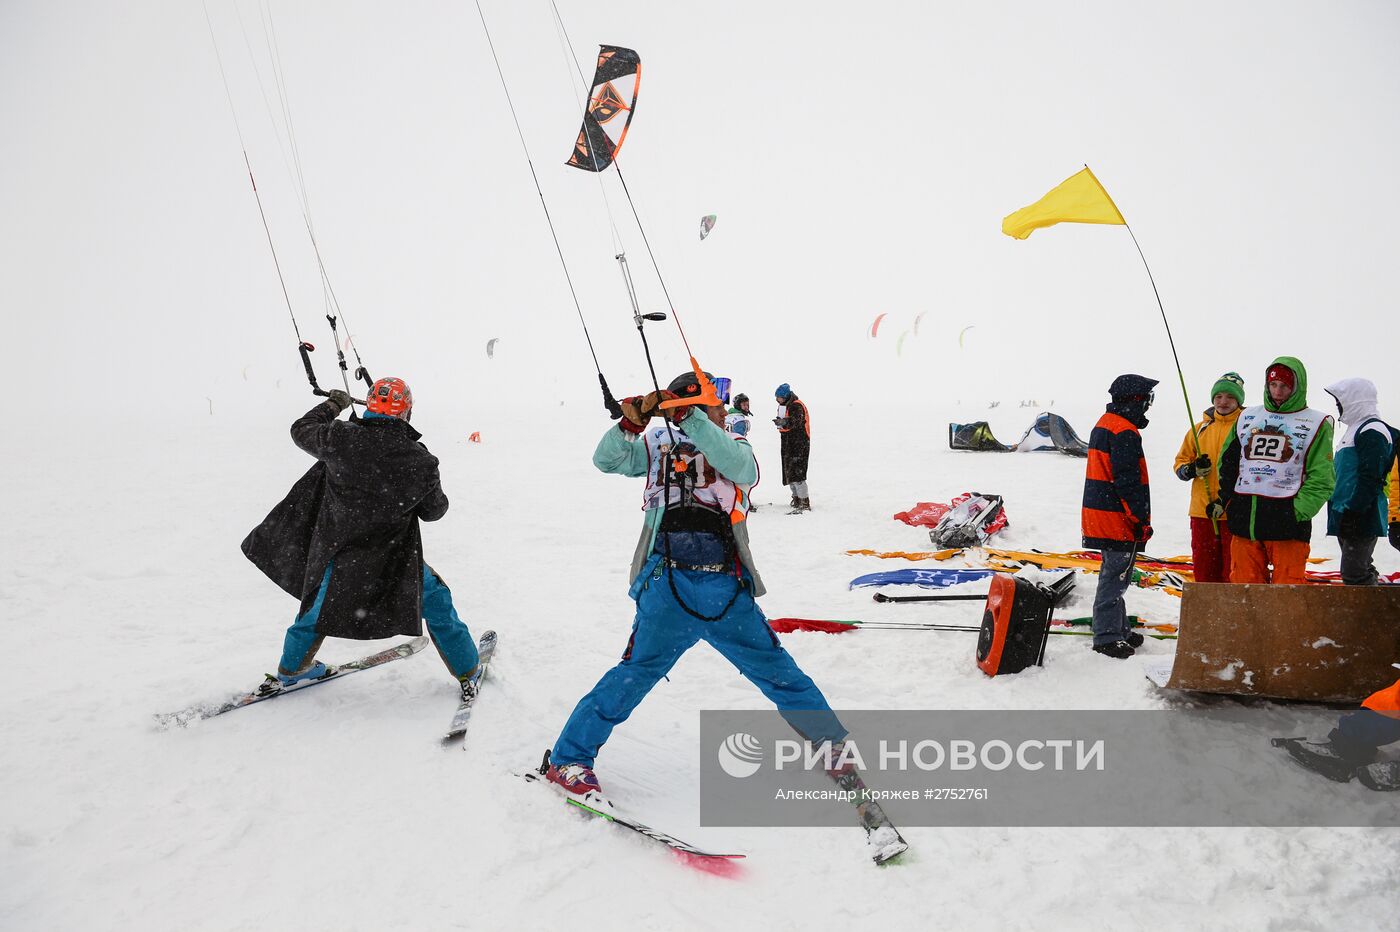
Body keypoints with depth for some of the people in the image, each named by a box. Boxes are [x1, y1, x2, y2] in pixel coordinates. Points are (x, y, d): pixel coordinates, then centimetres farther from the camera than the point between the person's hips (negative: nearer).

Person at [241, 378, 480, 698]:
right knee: (436, 599, 19)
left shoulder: (339, 438, -16)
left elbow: (301, 430, 6)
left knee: (320, 606, 28)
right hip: (395, 560, -2)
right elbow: (434, 510, -2)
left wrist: (333, 405, 22)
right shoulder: (420, 461, -18)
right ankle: (467, 674, 25)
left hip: (337, 550, 2)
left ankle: (289, 670, 49)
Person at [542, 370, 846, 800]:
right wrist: (632, 422, -22)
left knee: (778, 671, 11)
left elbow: (736, 464, -16)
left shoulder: (735, 448, 8)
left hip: (727, 593, 2)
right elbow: (607, 460, -4)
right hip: (668, 589, -2)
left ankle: (831, 744, 30)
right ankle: (567, 760, 11)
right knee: (634, 675, -4)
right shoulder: (658, 445, 7)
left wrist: (685, 415, -25)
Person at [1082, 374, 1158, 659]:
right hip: (1118, 518, -10)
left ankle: (1118, 629, 29)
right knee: (1115, 576, -4)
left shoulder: (1103, 424, 16)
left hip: (1098, 513, 10)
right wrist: (1141, 518, -16)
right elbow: (1127, 480, -21)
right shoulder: (1125, 432, -17)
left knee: (1114, 574, 18)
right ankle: (1107, 638, 1)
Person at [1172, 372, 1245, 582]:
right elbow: (1180, 463, 16)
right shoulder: (1200, 429, 12)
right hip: (1202, 511, 4)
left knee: (1233, 572, -3)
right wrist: (1193, 469, -8)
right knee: (1204, 570, 10)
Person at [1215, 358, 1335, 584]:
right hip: (1243, 517, 4)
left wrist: (1297, 513, -14)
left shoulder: (1315, 424, 4)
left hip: (1285, 522, -4)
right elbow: (1229, 462, 22)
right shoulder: (1247, 417, 16)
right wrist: (1223, 498, 9)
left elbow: (1321, 479, -3)